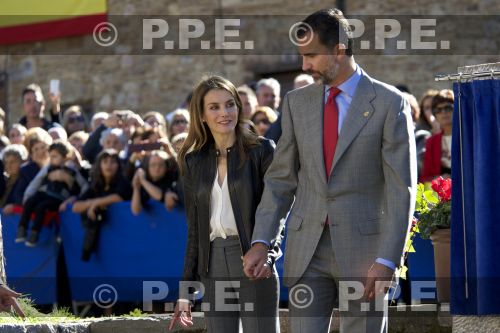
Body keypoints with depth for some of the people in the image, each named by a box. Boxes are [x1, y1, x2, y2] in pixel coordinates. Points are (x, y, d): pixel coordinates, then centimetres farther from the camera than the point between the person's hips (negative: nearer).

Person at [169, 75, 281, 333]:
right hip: (214, 267, 4)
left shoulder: (261, 151, 0)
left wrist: (267, 256, -20)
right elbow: (194, 228, 14)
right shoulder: (193, 161, 11)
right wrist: (185, 290, 11)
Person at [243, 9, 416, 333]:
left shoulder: (389, 103, -5)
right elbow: (281, 178, 11)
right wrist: (261, 241, -2)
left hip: (363, 248, -4)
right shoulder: (297, 102, 9)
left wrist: (386, 261, -15)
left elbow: (401, 189, -8)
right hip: (307, 249, 4)